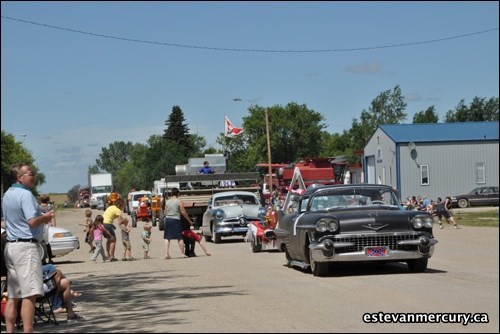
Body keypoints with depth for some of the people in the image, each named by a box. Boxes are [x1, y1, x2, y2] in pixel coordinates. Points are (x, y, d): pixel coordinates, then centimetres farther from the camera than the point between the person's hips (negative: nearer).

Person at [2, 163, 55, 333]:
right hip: (26, 245, -10)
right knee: (30, 294, -12)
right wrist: (46, 217, -1)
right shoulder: (25, 194, -11)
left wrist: (41, 218, 20)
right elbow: (32, 221, -19)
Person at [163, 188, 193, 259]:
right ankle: (183, 253, 9)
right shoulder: (179, 202, -5)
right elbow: (183, 212, -4)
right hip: (176, 220, -3)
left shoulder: (167, 202, 8)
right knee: (179, 238, 5)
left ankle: (166, 254, -2)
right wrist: (189, 220, 6)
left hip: (167, 219, 3)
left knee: (167, 238, 6)